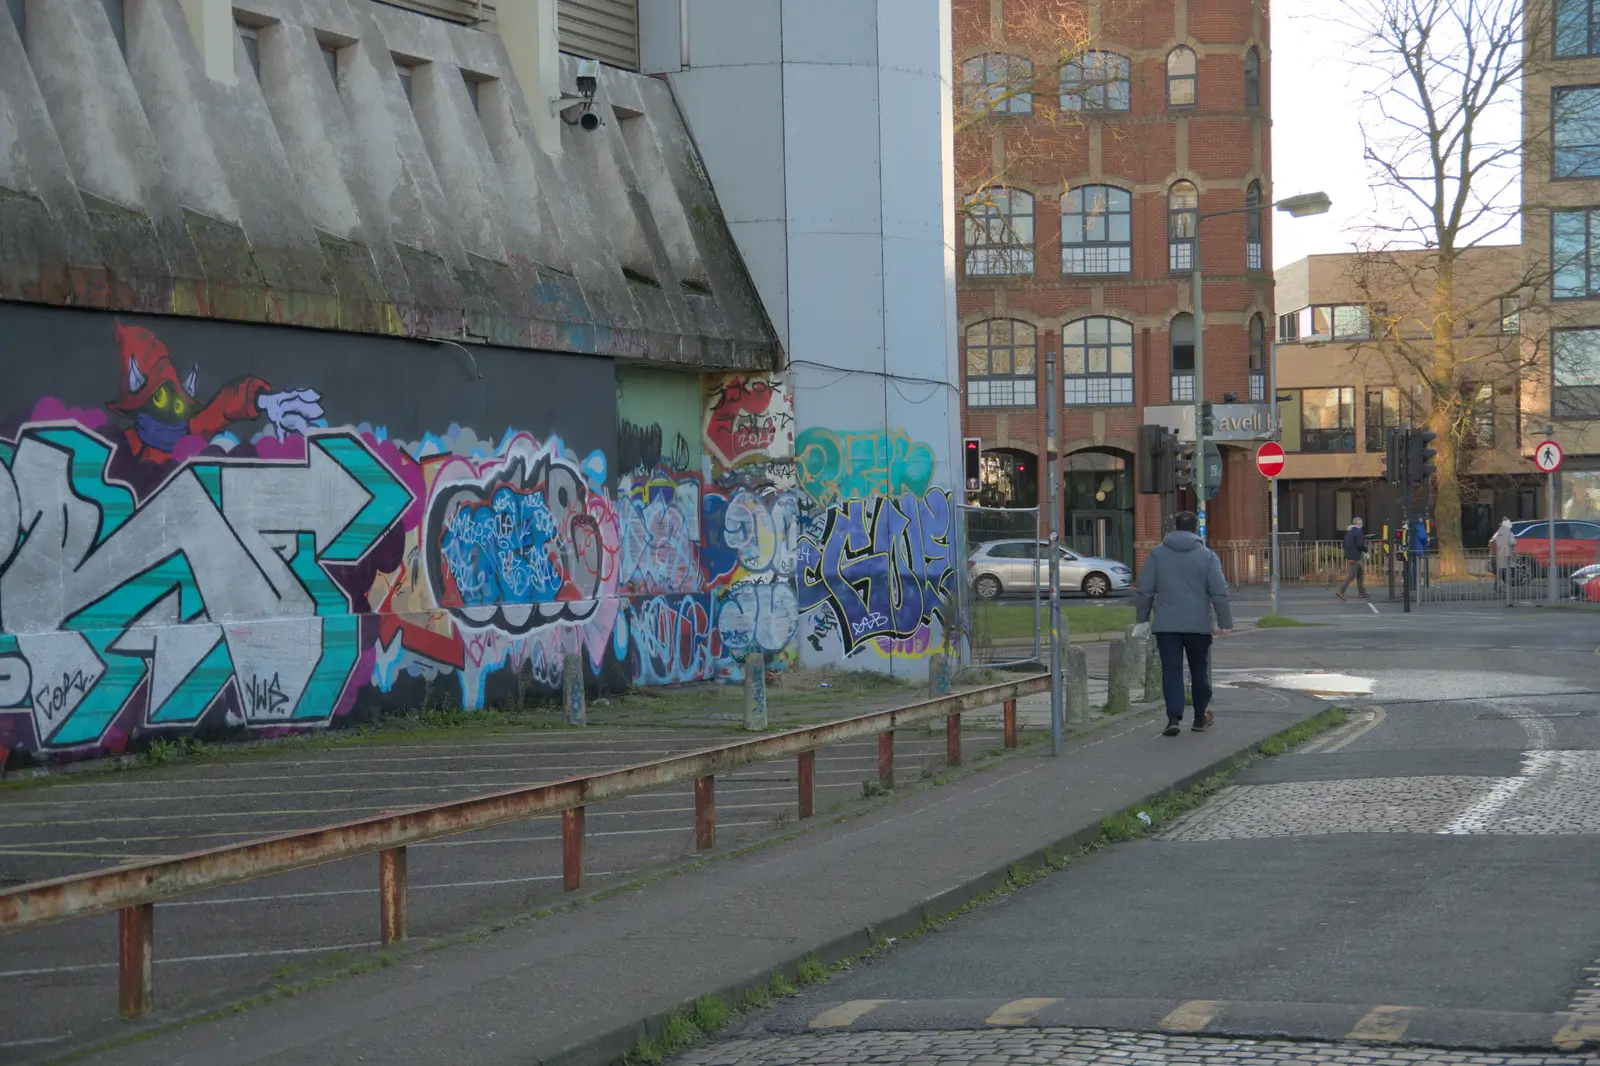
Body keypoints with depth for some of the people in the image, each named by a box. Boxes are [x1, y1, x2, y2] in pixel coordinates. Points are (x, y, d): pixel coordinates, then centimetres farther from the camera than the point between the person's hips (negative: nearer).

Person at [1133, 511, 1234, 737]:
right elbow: (1219, 593, -4)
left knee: (1171, 672, -1)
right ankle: (1201, 718, 21)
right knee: (1199, 672, 12)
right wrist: (1225, 622, 0)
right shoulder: (1207, 556, -1)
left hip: (1166, 625, 1)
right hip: (1198, 625, 0)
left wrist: (1142, 619, 14)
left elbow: (1145, 590, 6)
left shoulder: (1157, 554, 4)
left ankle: (1174, 717, -15)